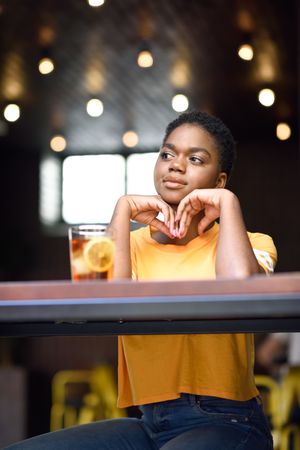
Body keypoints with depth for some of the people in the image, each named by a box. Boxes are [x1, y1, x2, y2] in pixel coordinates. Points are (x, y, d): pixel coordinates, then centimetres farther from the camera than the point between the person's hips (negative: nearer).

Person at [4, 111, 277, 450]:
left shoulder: (250, 244, 5)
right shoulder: (134, 245, 14)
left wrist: (228, 202, -7)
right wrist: (124, 210, -1)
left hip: (227, 422, -4)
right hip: (149, 422, 4)